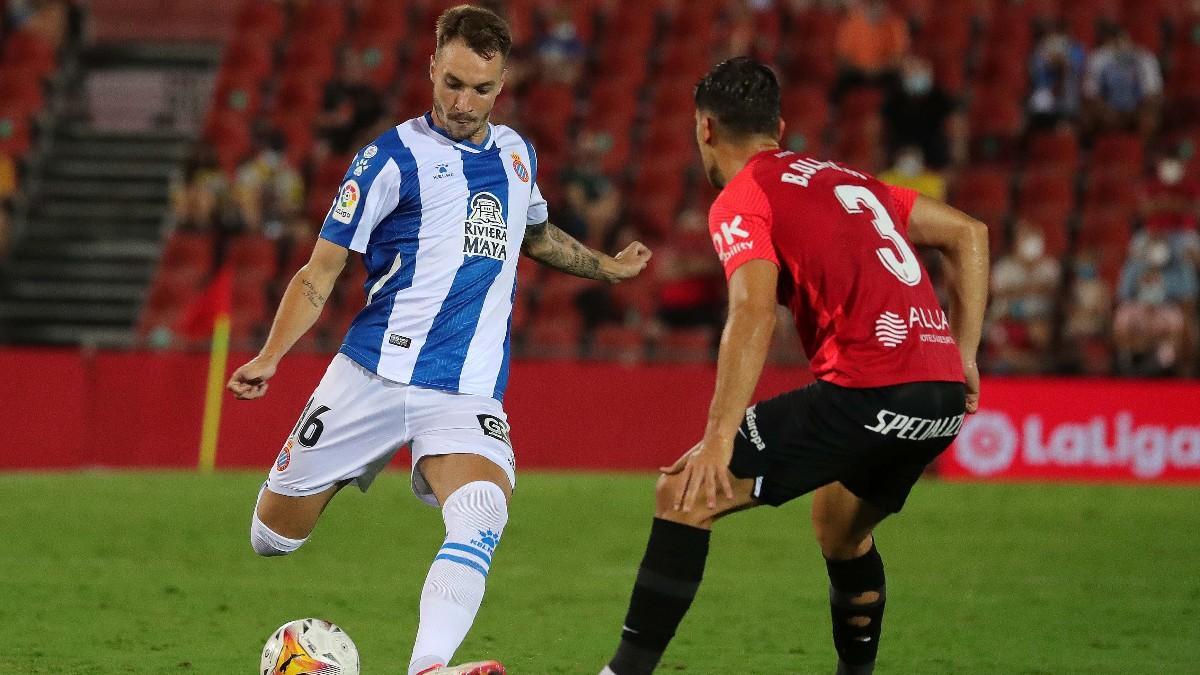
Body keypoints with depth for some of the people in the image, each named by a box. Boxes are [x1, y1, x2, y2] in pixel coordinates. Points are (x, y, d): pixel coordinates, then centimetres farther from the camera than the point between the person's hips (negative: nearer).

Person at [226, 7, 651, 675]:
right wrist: (269, 358, -16)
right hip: (373, 378, -2)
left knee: (483, 515, -28)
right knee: (273, 535, 0)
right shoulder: (395, 157, -3)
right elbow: (322, 270, -4)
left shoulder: (515, 153, 13)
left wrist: (608, 266, 34)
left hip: (468, 394, 2)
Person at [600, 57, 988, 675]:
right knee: (841, 529, 33)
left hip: (868, 391, -8)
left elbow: (753, 314, -15)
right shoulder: (843, 179, 25)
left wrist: (718, 441, -19)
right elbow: (968, 233, 28)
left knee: (684, 495, -5)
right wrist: (963, 355, 25)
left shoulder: (740, 200, 2)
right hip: (944, 392, 8)